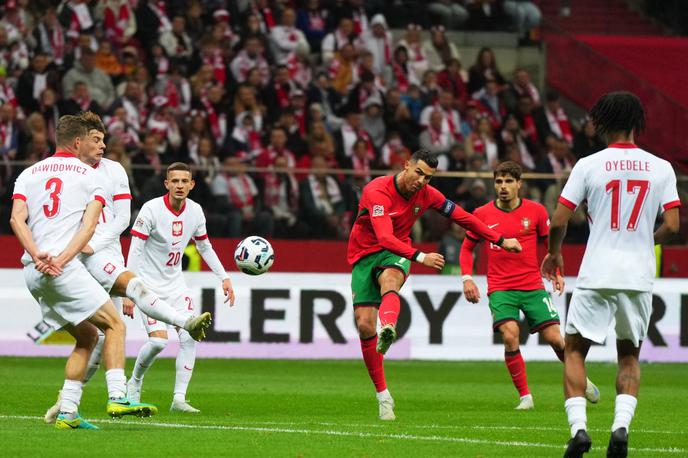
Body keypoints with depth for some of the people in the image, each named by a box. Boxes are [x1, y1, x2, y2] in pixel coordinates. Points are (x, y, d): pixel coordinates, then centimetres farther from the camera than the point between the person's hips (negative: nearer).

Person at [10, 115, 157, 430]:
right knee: (114, 325, 1)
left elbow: (16, 219, 2)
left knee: (87, 337, 15)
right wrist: (60, 260, -14)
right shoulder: (89, 176, 7)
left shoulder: (29, 174, 18)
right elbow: (89, 226, -7)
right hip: (65, 270, -6)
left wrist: (38, 255, -9)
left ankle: (67, 412, 7)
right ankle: (117, 398, -17)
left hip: (33, 273, 6)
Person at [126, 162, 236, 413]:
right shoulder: (151, 209, -19)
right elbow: (135, 252, -19)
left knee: (189, 337, -9)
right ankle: (134, 383, 9)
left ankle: (179, 399, -3)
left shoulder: (195, 211, -1)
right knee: (158, 340, -18)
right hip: (149, 284, -6)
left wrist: (224, 277, 10)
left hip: (175, 283, 6)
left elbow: (205, 247, 15)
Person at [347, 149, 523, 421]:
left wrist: (500, 241, 15)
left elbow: (462, 217, 12)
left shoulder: (426, 195, -2)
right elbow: (385, 238, -32)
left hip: (395, 255, 2)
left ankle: (387, 329, -70)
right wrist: (420, 257, -43)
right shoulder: (378, 191, -21)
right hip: (364, 254, -2)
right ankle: (383, 395, 1)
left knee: (390, 279, -37)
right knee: (364, 323, -11)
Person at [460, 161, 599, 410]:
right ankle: (525, 396, -9)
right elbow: (467, 248, 13)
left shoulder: (535, 211, 0)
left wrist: (557, 273, -1)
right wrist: (467, 278, -1)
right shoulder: (482, 214, 0)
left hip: (533, 287, 1)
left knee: (554, 338, -5)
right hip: (500, 289, -1)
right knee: (510, 336, -22)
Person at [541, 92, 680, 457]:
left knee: (574, 350, 10)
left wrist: (554, 253, 16)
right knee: (629, 356, 16)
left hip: (597, 275, -2)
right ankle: (621, 426, -3)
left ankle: (578, 427, -5)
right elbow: (672, 225, -1)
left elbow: (558, 221, -4)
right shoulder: (660, 168, 1)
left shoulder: (589, 165, -4)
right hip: (639, 276, 2)